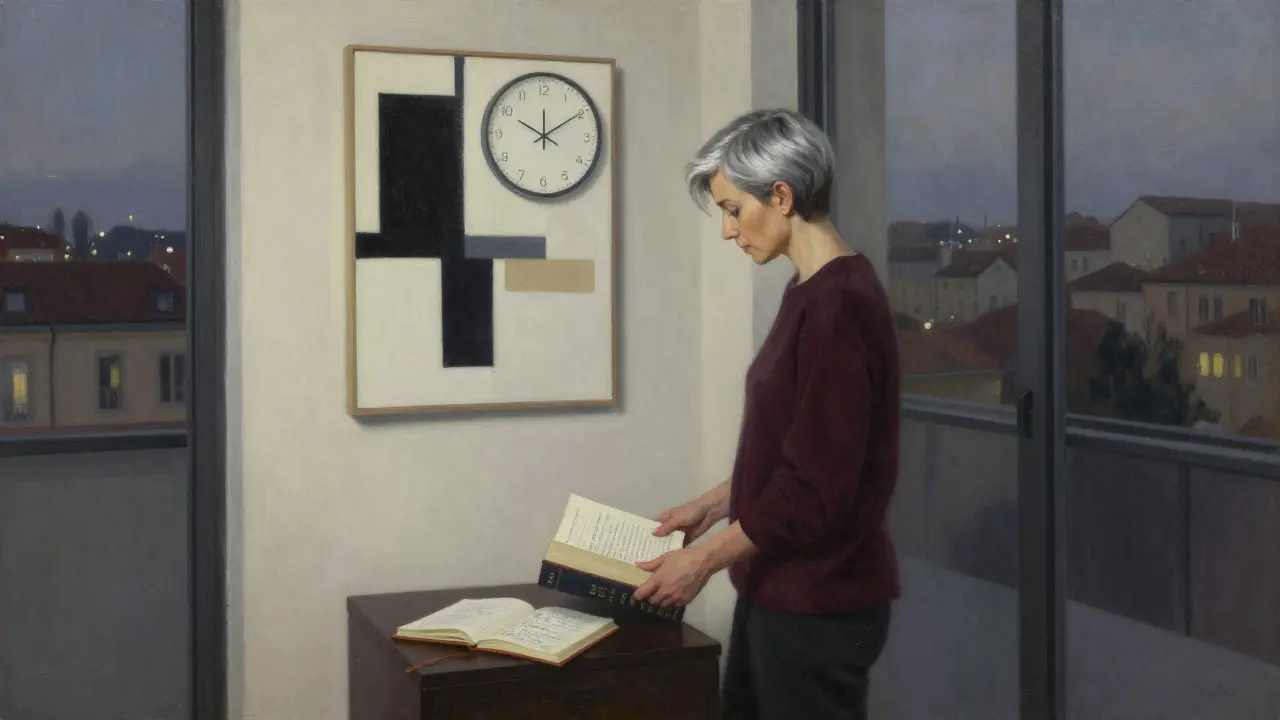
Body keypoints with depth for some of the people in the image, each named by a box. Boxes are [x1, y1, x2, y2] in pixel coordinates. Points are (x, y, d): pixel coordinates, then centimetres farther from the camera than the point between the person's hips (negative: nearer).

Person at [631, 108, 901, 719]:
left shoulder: (840, 304, -22)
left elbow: (818, 486, -23)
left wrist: (706, 557, -15)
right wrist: (714, 505, 16)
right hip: (779, 590, 9)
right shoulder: (809, 293, 8)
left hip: (820, 602, -9)